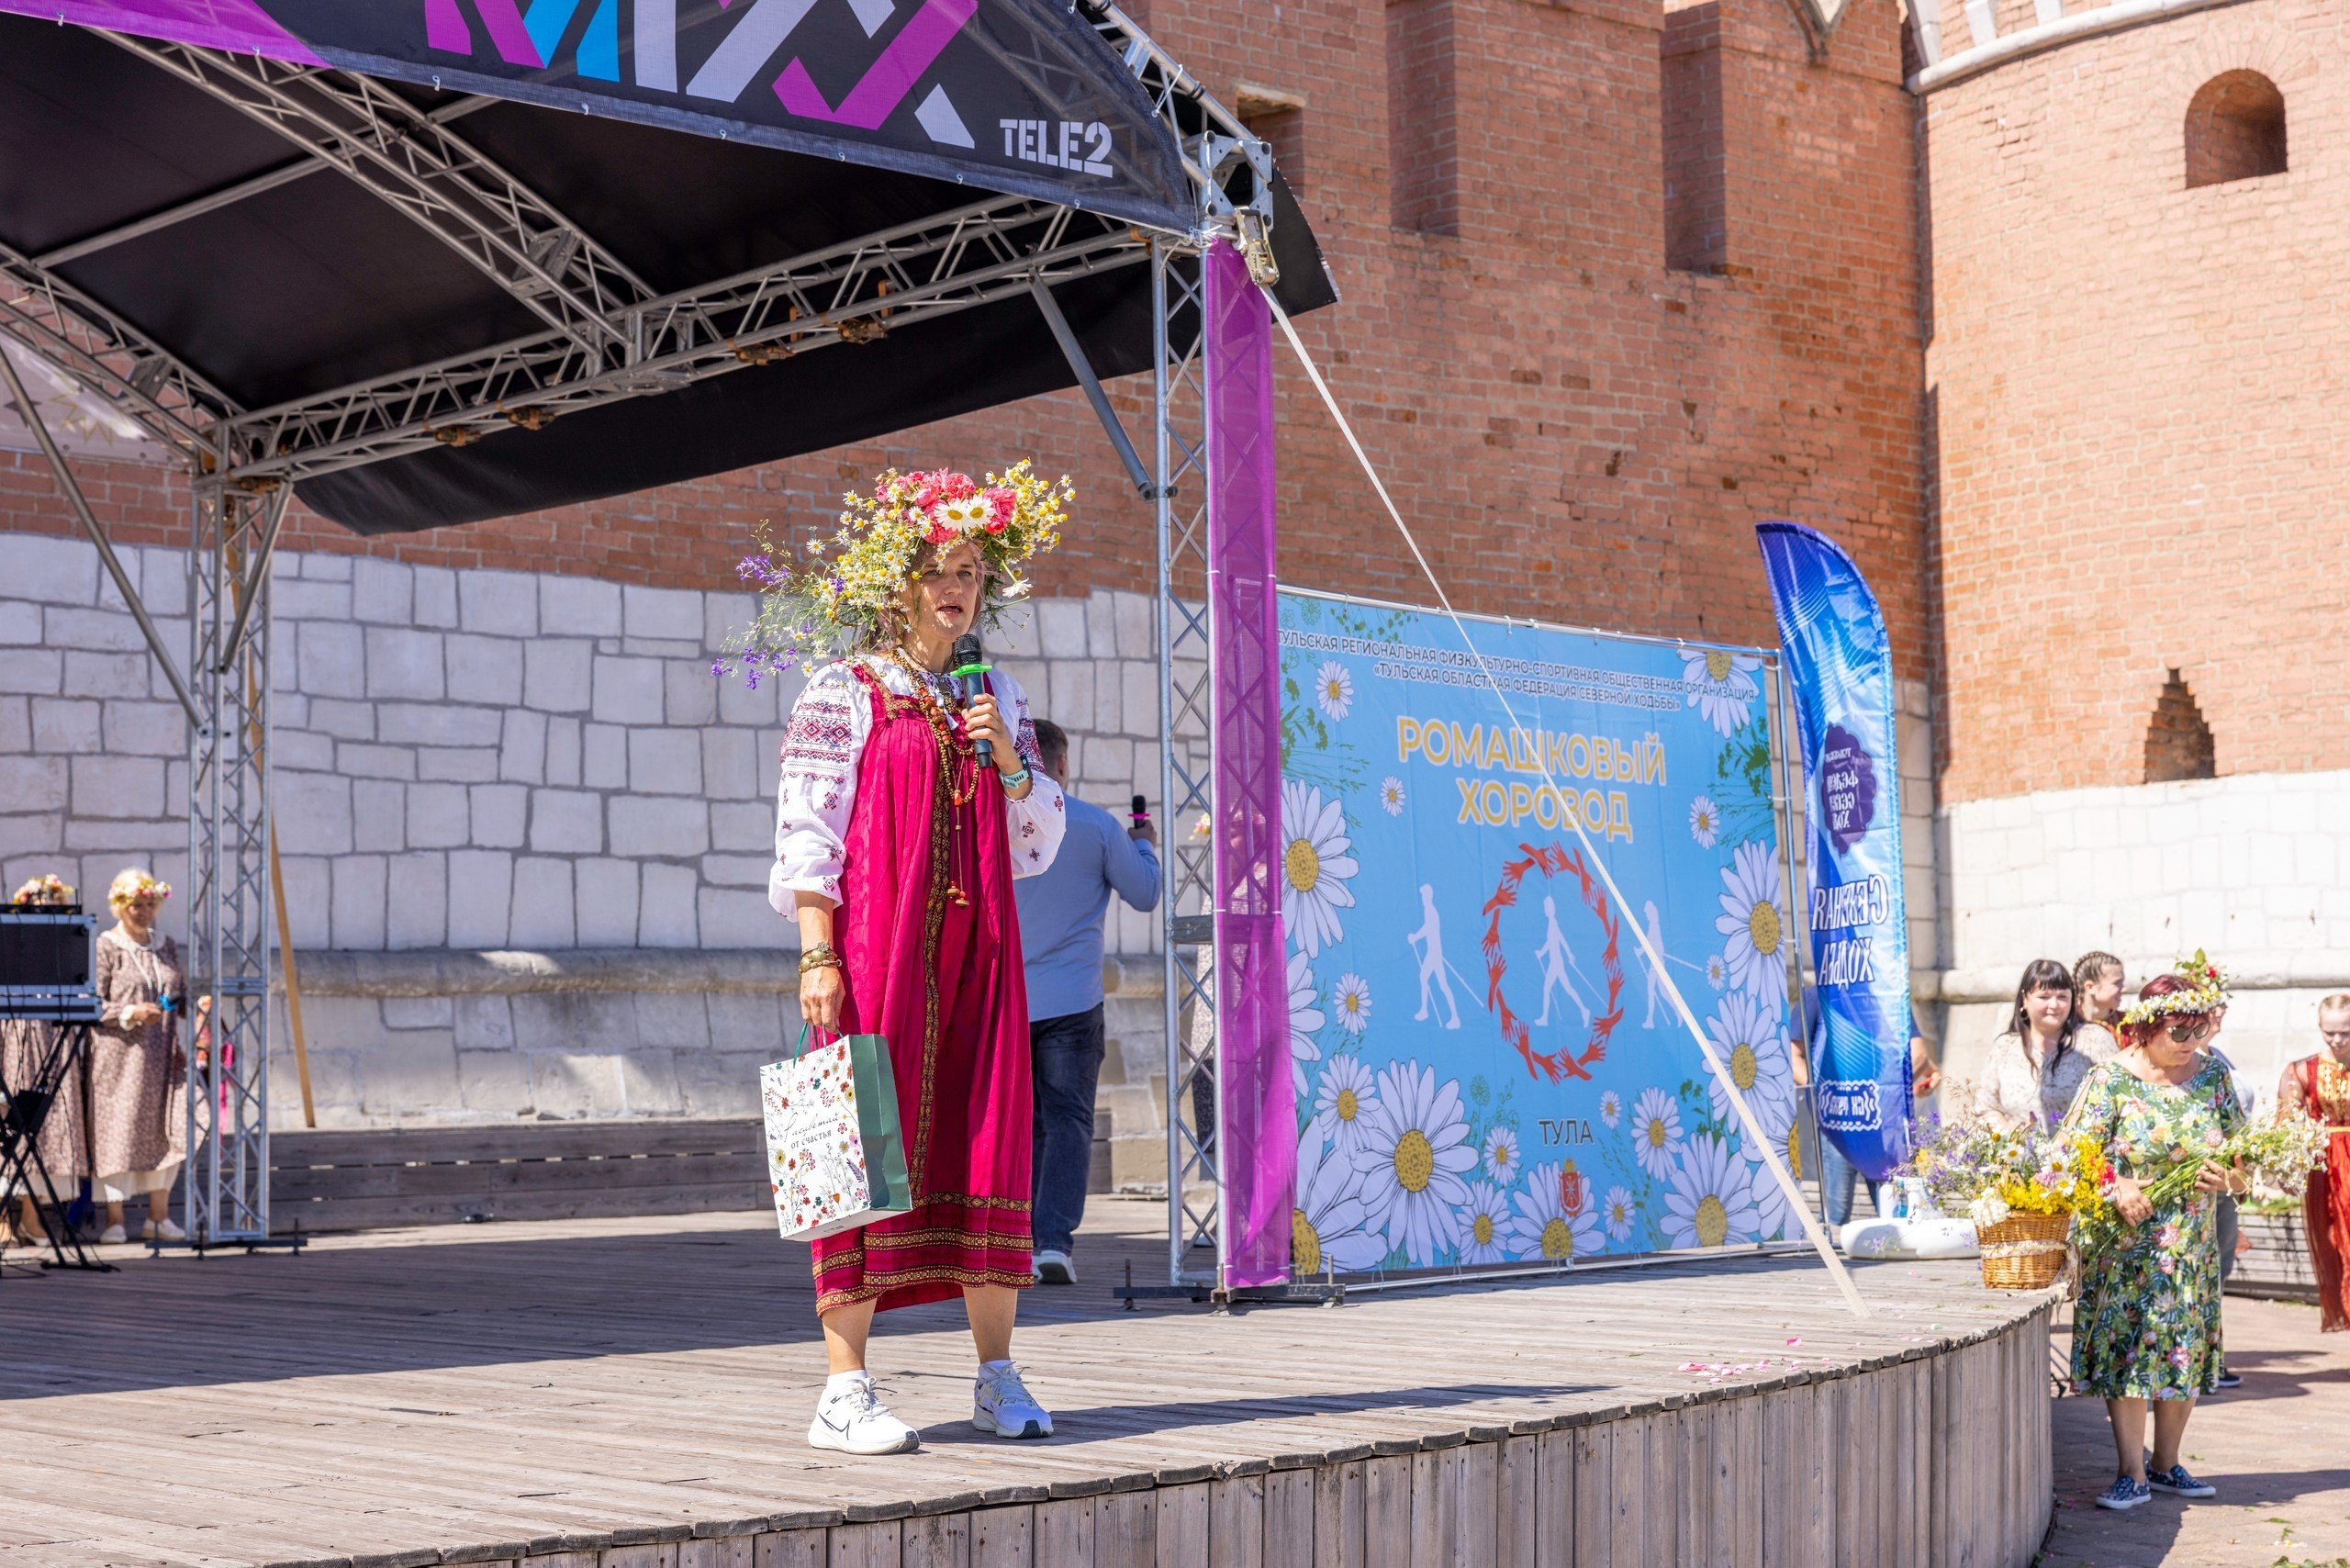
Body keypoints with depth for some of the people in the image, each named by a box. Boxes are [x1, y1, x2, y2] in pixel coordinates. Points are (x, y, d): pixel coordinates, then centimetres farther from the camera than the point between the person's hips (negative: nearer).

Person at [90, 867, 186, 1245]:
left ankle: (159, 1217, 10)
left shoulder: (167, 947, 15)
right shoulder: (105, 947, -2)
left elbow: (181, 995, 20)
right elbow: (91, 1004, -6)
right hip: (119, 1057, -5)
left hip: (162, 1057, 5)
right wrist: (130, 1014, -19)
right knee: (117, 1130, -4)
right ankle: (115, 1220, 3)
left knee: (166, 1130, 2)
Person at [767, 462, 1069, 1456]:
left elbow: (1041, 840, 17)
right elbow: (808, 826, -5)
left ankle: (998, 1380, 12)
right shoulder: (843, 691, 1)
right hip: (874, 942, -5)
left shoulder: (995, 696, 17)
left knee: (987, 1140, 3)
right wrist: (818, 956, -14)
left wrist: (1008, 760, -1)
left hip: (977, 946, 5)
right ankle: (845, 1393, -3)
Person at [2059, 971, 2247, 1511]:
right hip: (2123, 1244, -4)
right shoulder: (2111, 1079, -7)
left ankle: (2166, 1464, 21)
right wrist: (2116, 1189, -27)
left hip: (2193, 1245, 4)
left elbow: (2241, 1157, 11)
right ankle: (2132, 1474, -4)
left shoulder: (2212, 1077, 6)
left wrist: (2227, 1177, -11)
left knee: (2185, 1352, 7)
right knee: (2125, 1348, -7)